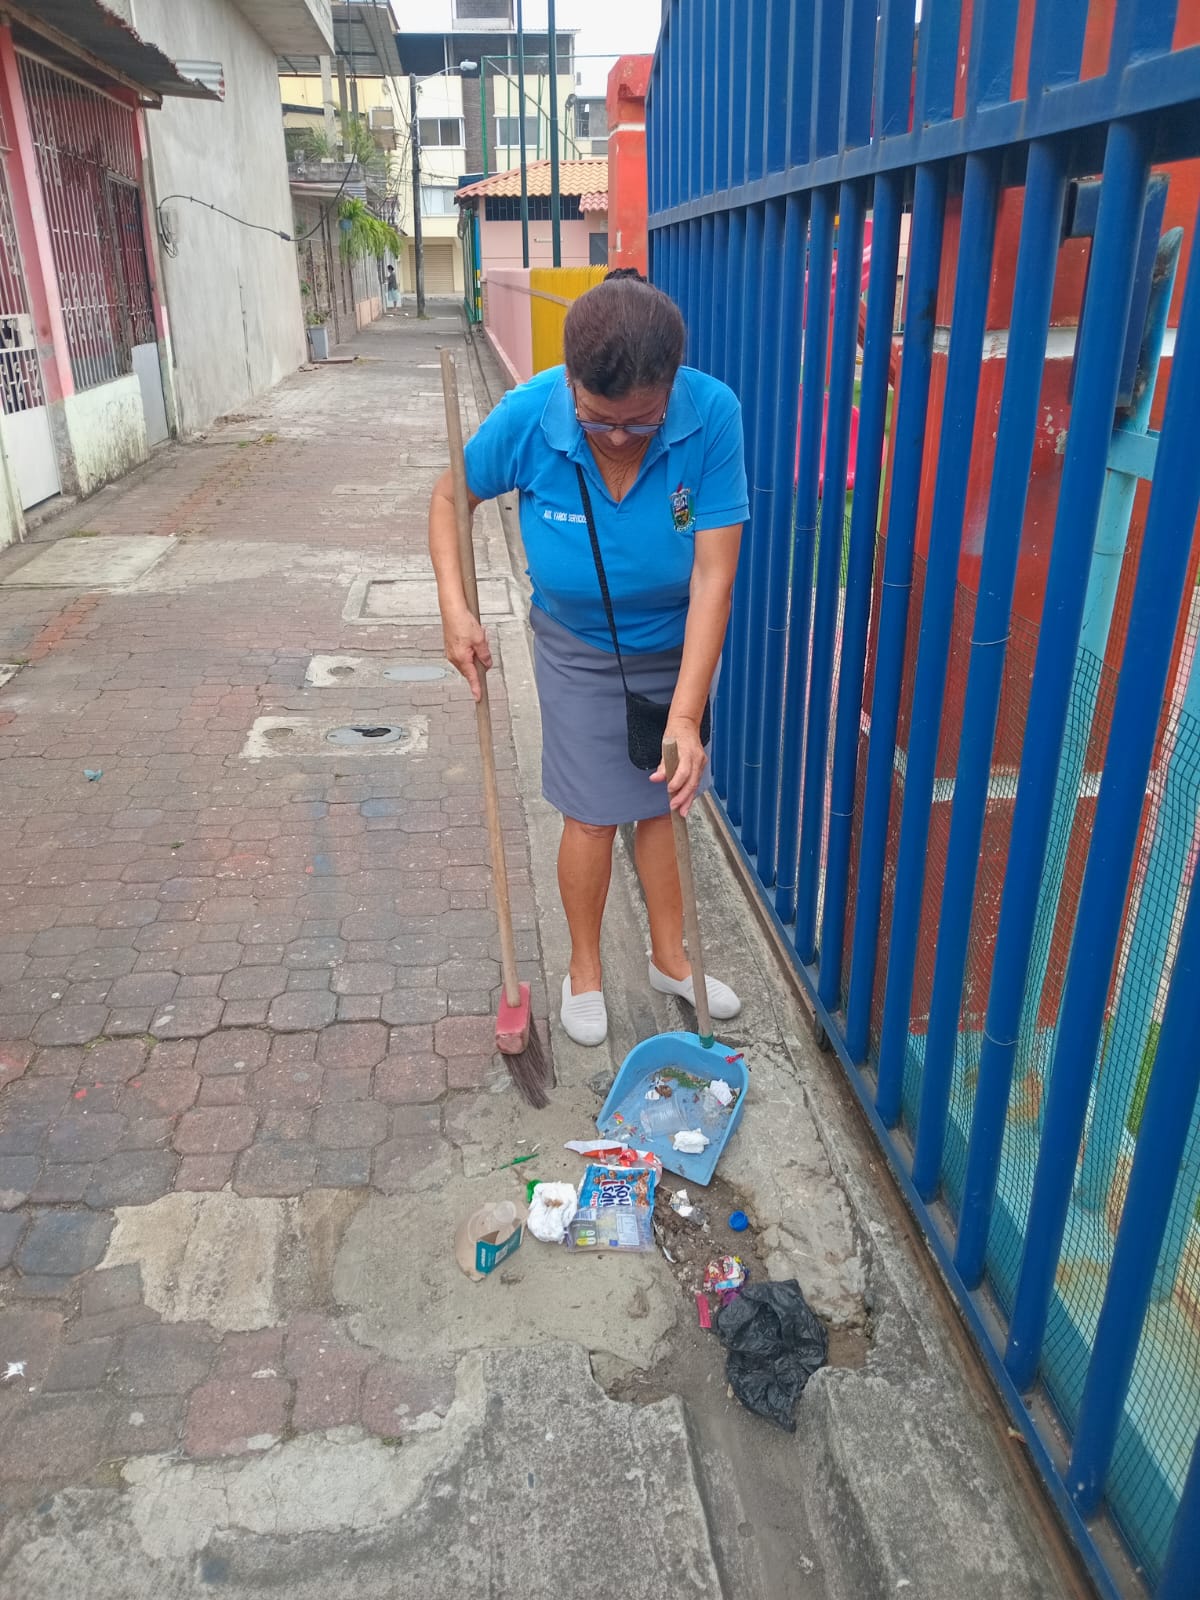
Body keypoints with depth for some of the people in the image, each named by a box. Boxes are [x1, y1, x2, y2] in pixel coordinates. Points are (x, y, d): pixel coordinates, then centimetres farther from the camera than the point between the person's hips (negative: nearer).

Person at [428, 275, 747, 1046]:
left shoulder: (713, 414, -29)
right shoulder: (527, 418, -26)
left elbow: (714, 575, -30)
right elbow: (451, 495, -6)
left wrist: (685, 716, -33)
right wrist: (454, 606, -19)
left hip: (680, 645, 1)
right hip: (581, 652, 0)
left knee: (666, 801, 16)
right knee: (593, 814, 7)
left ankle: (670, 955, 38)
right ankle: (585, 968, 31)